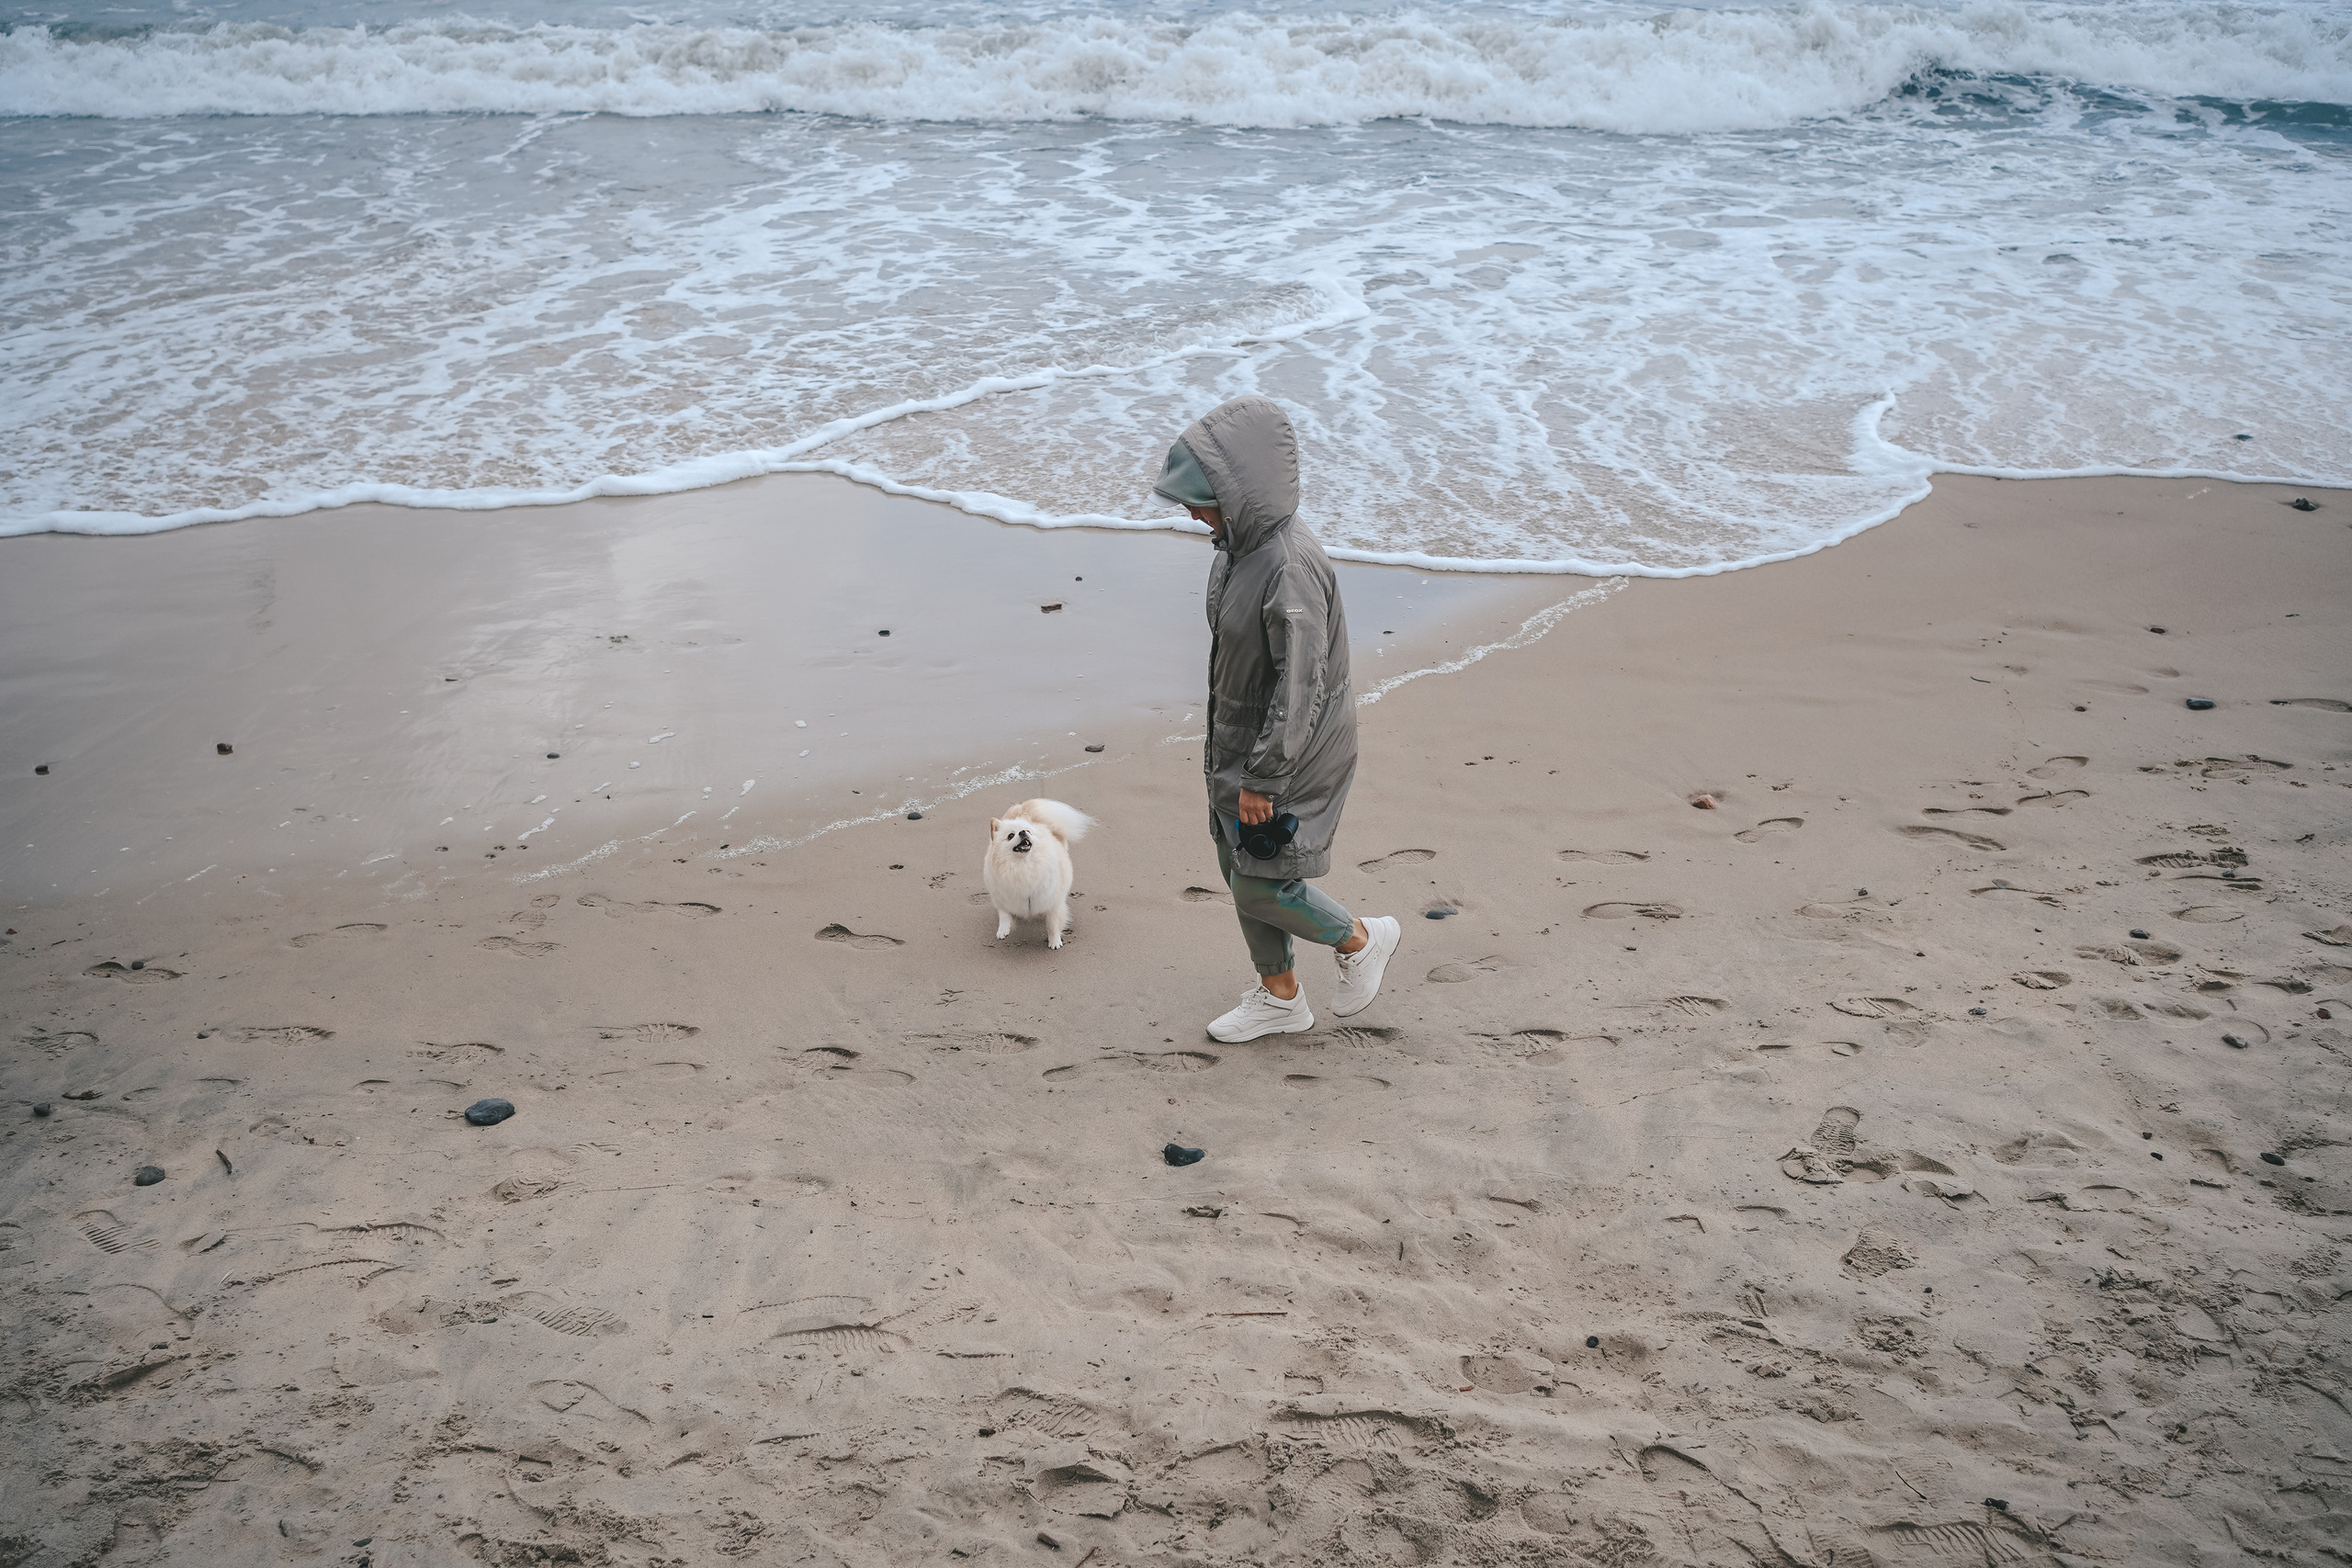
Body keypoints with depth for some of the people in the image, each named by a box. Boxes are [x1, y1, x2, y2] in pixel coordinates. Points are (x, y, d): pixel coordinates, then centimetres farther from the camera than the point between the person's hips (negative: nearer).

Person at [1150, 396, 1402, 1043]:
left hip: (1289, 753, -9)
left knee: (1260, 886, 2)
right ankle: (1279, 998, 34)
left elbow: (1301, 688, -27)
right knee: (1238, 871, 17)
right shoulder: (1242, 543, 1)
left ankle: (1363, 938, 26)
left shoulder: (1292, 567, -29)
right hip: (1238, 743, 9)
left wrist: (1262, 779, -22)